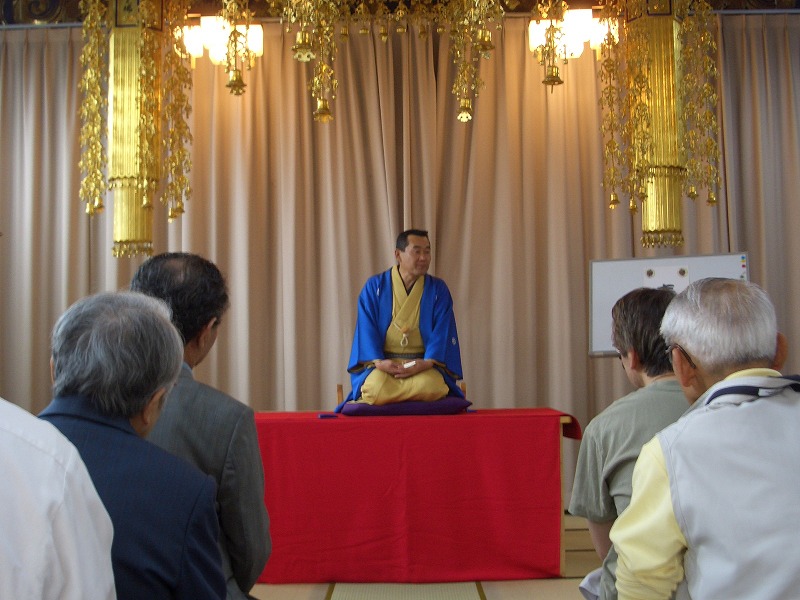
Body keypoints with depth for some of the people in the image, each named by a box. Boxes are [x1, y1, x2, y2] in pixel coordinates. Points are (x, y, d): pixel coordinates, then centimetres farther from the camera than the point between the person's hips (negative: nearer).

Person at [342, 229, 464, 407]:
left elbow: (442, 333, -1)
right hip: (383, 362, -1)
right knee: (376, 388, -34)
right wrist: (378, 361, -19)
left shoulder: (438, 290, 6)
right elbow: (367, 330, -2)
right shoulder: (375, 287, 4)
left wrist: (428, 362, -19)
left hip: (423, 364, 1)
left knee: (428, 386, -33)